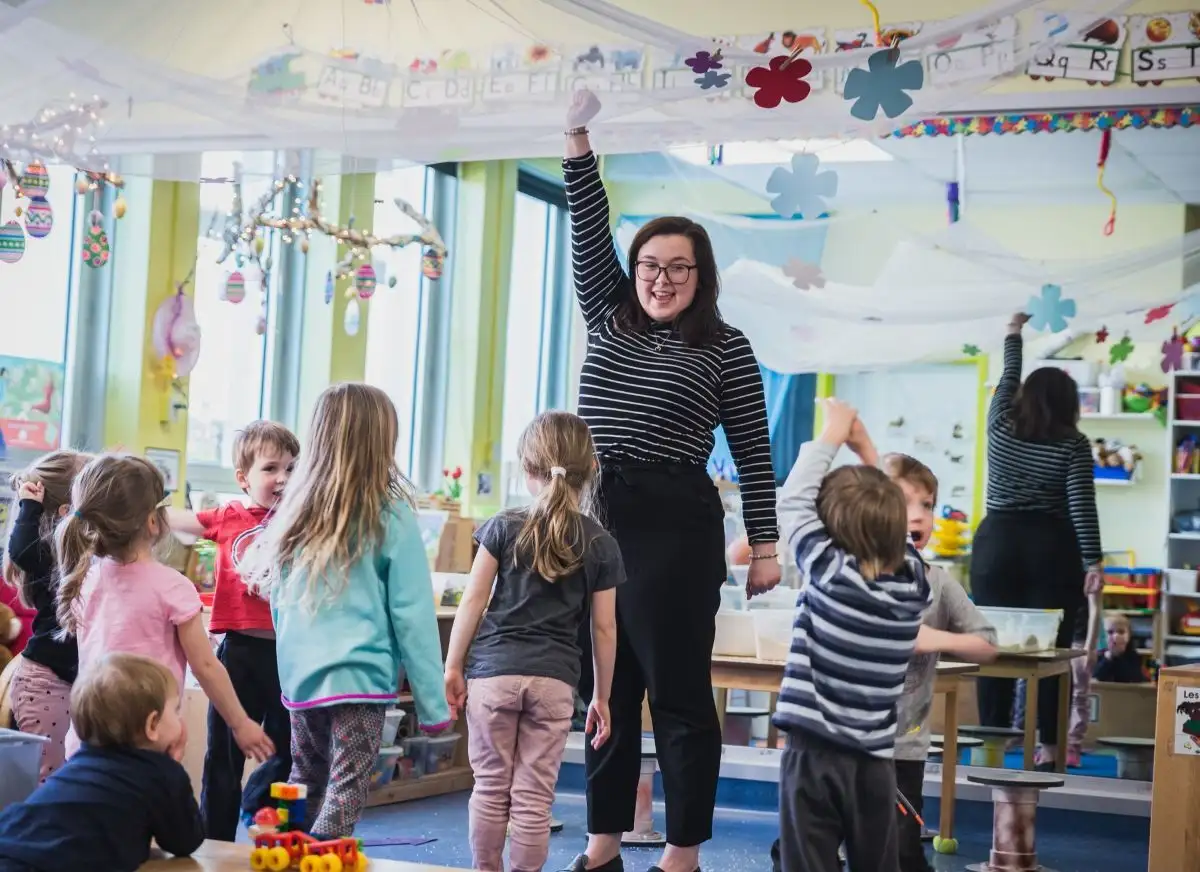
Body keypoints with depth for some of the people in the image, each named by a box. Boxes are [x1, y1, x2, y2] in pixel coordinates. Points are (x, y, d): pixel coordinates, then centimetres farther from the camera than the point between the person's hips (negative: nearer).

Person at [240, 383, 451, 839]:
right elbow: (412, 615, -6)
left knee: (304, 789, 19)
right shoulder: (390, 516, -7)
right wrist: (433, 702, -1)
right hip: (360, 675, -5)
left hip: (299, 675, 5)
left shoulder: (295, 510, 6)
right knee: (343, 799, -2)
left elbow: (277, 600, 14)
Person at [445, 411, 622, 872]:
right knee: (534, 794, 4)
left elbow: (473, 600, 0)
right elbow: (604, 629, 5)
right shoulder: (601, 544, 3)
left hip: (494, 669, 0)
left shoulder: (504, 527, 1)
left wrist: (453, 666, 7)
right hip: (555, 678, 0)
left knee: (491, 785, 10)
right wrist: (602, 696, 13)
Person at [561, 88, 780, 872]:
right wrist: (580, 142, -5)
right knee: (604, 687, 10)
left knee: (678, 691, 0)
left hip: (676, 522, -5)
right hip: (595, 515, 5)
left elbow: (754, 453, 0)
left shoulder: (725, 349, 1)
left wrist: (765, 545, -3)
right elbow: (590, 235, 4)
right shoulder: (608, 322, 12)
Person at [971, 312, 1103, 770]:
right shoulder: (1073, 444, -3)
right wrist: (1092, 561, -10)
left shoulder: (1001, 425, 4)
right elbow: (1082, 505, -10)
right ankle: (1049, 746, 0)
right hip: (1052, 549, -2)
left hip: (996, 543, 2)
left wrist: (1014, 334, 37)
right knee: (1051, 649, 0)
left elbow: (1008, 378, 22)